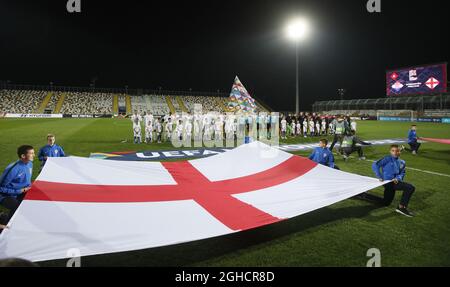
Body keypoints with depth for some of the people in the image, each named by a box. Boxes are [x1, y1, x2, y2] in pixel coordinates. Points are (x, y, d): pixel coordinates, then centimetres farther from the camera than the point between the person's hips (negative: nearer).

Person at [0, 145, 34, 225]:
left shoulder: (30, 164, -3)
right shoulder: (13, 169, -27)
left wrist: (29, 187, -4)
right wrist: (20, 191, -20)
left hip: (21, 193, 8)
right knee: (18, 207, -33)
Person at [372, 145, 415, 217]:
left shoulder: (402, 162, 15)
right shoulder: (387, 159, -5)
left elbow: (402, 174, 10)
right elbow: (375, 165, -14)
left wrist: (397, 178, -12)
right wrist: (380, 177, -19)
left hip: (395, 182, 7)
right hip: (388, 182, -7)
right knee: (410, 187, -21)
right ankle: (401, 207, -17)